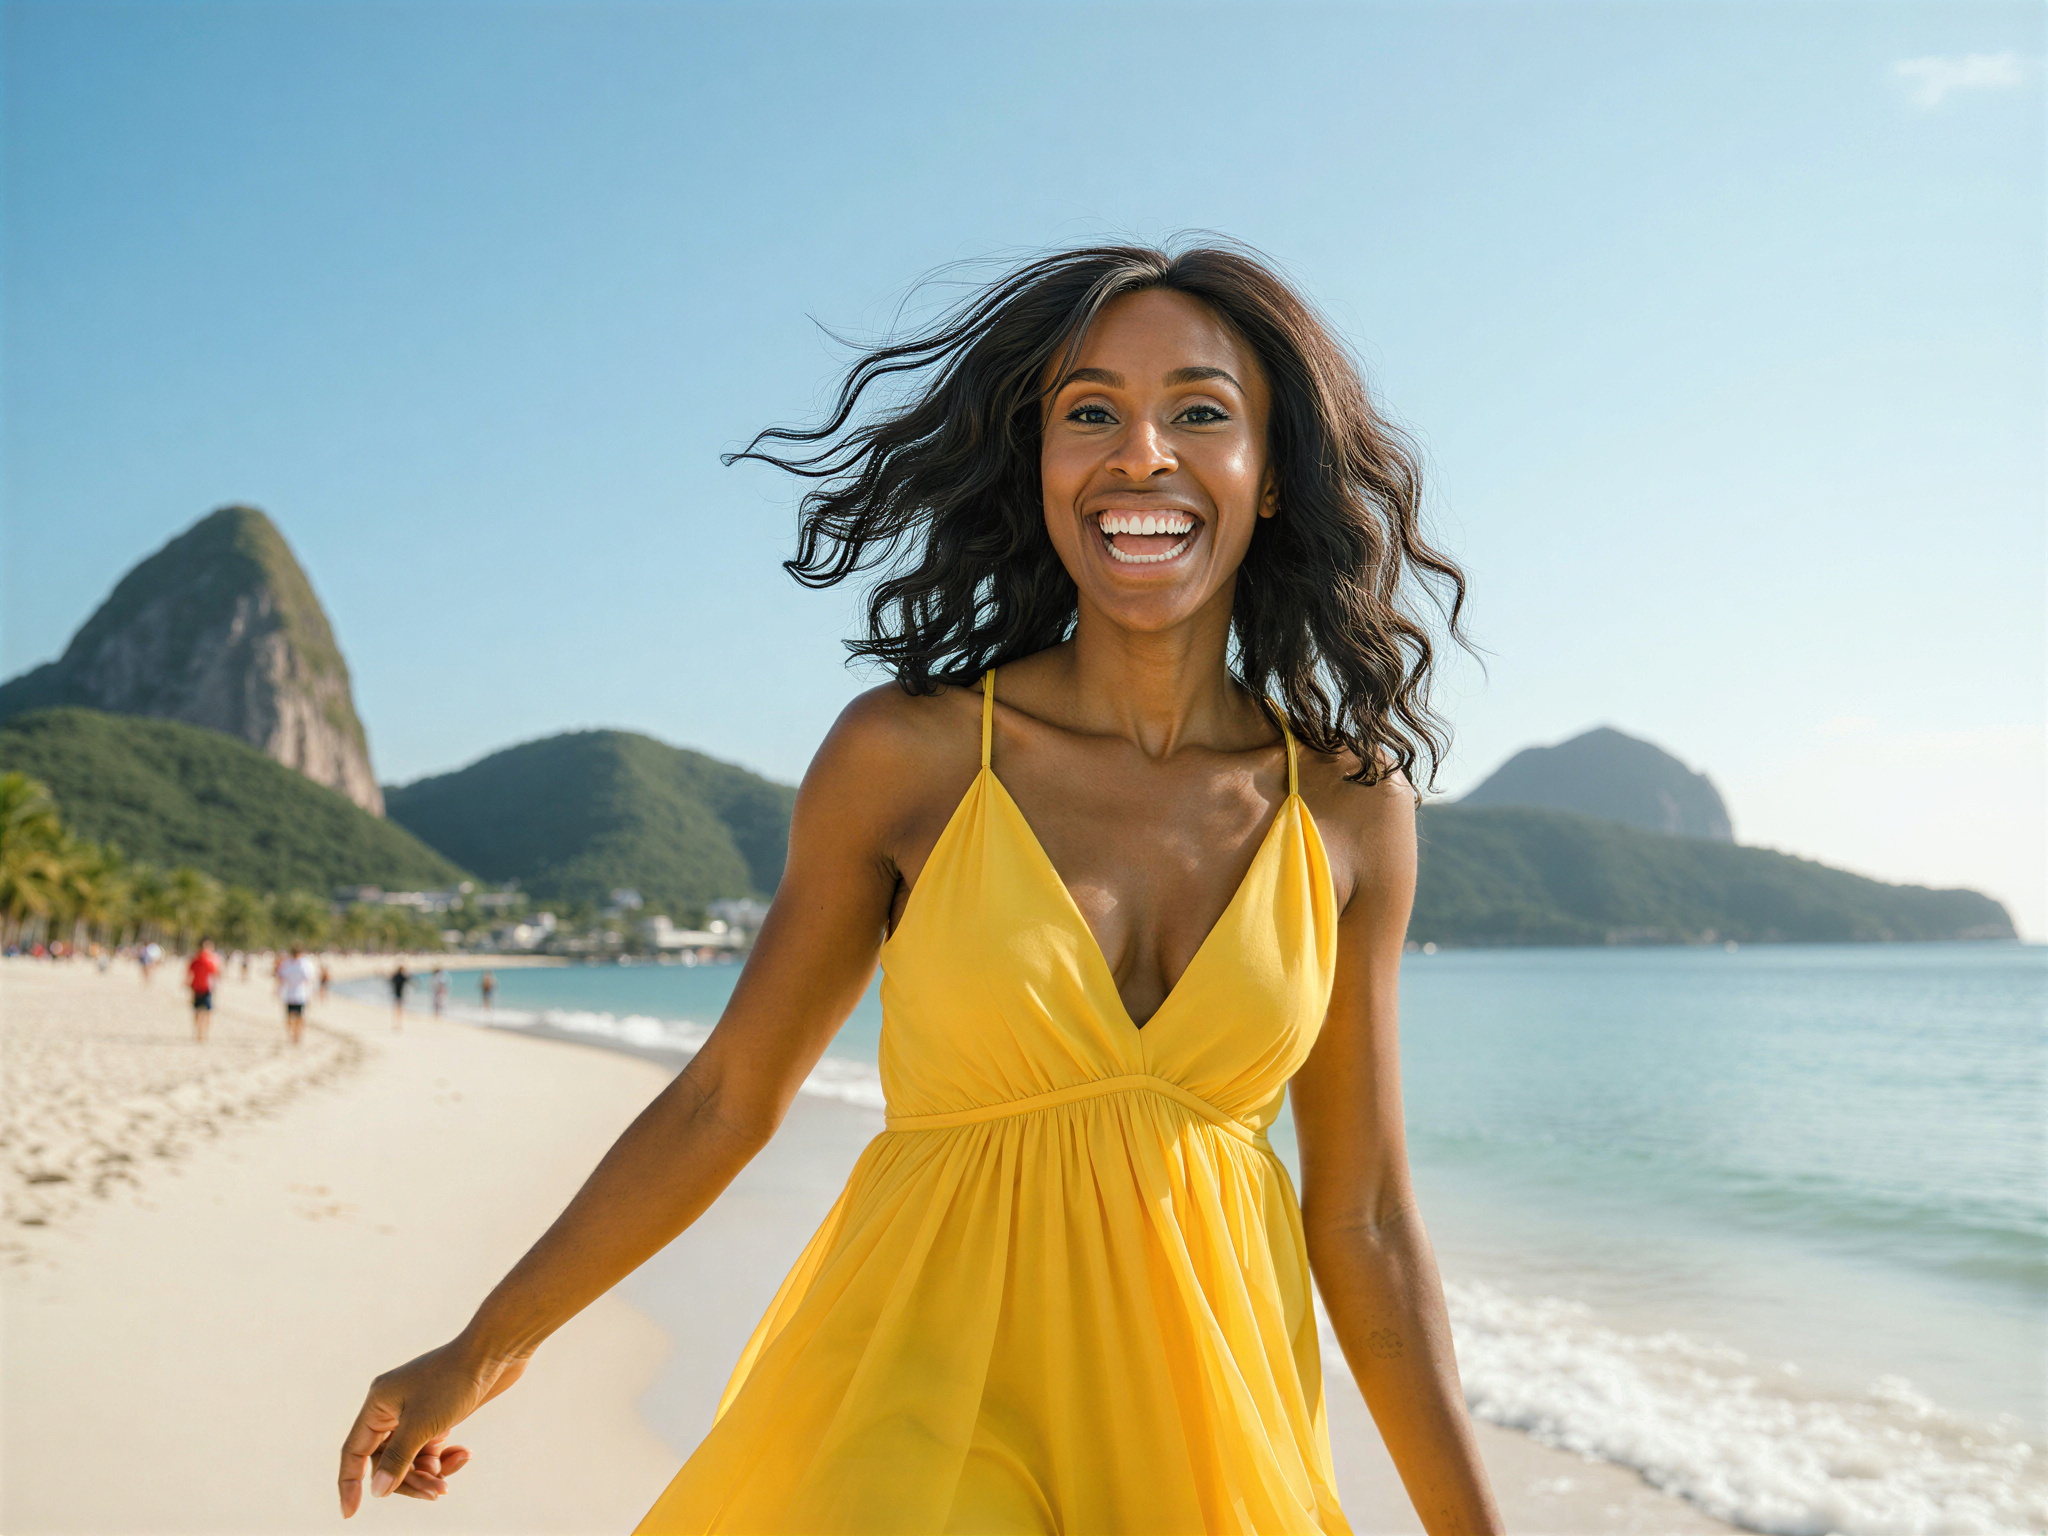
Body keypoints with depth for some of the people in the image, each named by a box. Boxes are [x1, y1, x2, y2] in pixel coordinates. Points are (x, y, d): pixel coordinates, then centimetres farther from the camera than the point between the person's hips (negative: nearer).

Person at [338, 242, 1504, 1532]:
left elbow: (1364, 1219, 4)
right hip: (929, 1390, -2)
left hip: (1214, 1431, 3)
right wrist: (485, 1348, 11)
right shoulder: (906, 759, -8)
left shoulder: (1350, 805, -2)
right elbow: (729, 1098, 3)